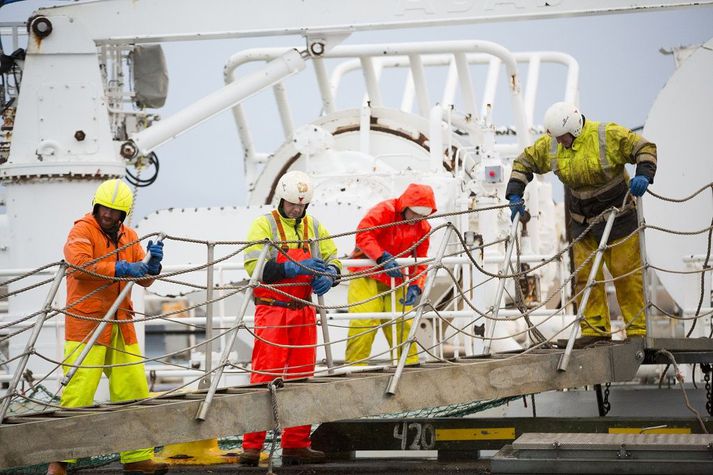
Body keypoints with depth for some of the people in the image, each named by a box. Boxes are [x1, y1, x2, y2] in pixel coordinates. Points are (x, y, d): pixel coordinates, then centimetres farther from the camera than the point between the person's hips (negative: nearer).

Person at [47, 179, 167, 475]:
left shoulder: (129, 237, 15)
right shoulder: (83, 229, -5)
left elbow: (145, 280, 14)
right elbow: (78, 263, -23)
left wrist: (153, 264, -7)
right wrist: (119, 268, -24)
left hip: (120, 325, 7)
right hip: (86, 321, -7)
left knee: (134, 391, 6)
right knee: (78, 393, -11)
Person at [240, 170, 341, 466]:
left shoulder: (314, 227, 13)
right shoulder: (264, 225, -3)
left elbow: (333, 261, 15)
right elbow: (256, 266, -15)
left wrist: (328, 276, -8)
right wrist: (296, 268, -21)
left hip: (303, 313, 6)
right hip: (272, 311, -6)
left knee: (301, 378, 7)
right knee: (265, 376, -10)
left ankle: (296, 445, 13)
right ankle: (252, 447, -8)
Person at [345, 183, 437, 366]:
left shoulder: (423, 228, 3)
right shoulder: (384, 211, -15)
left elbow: (419, 262, 5)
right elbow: (363, 234, -26)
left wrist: (415, 286, -12)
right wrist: (382, 257, -35)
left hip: (395, 278, 5)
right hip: (367, 273, -5)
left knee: (402, 321, 3)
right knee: (365, 320, -13)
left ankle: (409, 361, 12)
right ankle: (355, 363, -7)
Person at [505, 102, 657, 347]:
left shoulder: (609, 135, -18)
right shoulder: (550, 145, -4)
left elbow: (644, 148, -12)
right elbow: (524, 162, 9)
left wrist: (643, 175, -29)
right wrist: (515, 194, 0)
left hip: (617, 215, -5)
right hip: (582, 223, 5)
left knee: (626, 273, -3)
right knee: (585, 275, 1)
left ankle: (637, 330, 3)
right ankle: (595, 329, 7)